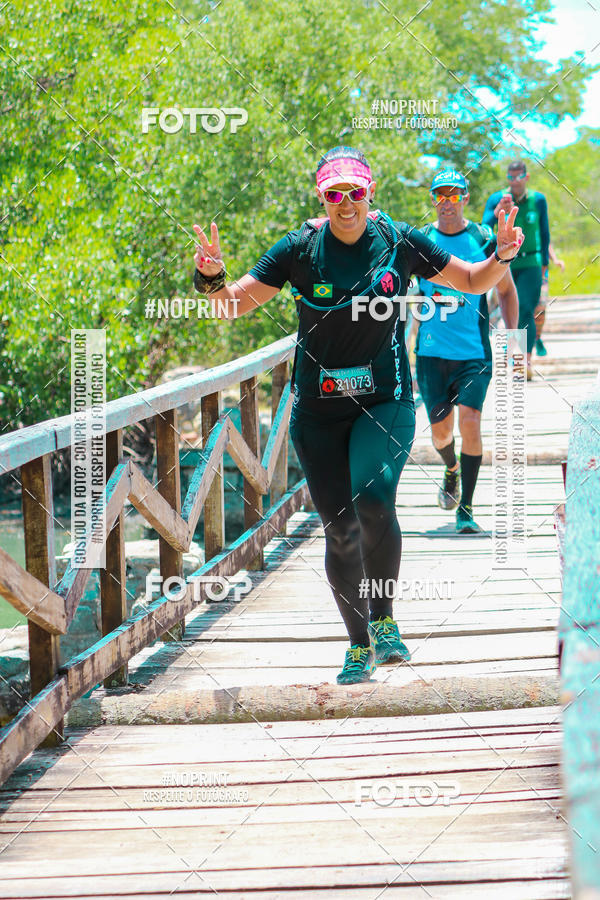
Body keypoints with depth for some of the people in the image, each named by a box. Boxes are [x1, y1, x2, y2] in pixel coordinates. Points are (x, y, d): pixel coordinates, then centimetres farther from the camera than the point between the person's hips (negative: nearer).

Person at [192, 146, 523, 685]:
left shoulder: (399, 242, -4)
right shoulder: (300, 249, -5)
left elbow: (473, 282, 8)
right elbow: (234, 305, -4)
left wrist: (501, 257, -11)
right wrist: (212, 277, -24)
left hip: (385, 401, -1)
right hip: (319, 408, 1)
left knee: (374, 499, -26)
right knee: (340, 528, 3)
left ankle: (384, 620, -6)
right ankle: (360, 646, 21)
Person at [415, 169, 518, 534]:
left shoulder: (485, 239, 1)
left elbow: (506, 290, 9)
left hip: (475, 351, -1)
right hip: (432, 352, 1)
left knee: (470, 423, -13)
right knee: (440, 431, 6)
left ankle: (466, 510, -5)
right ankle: (452, 470, 42)